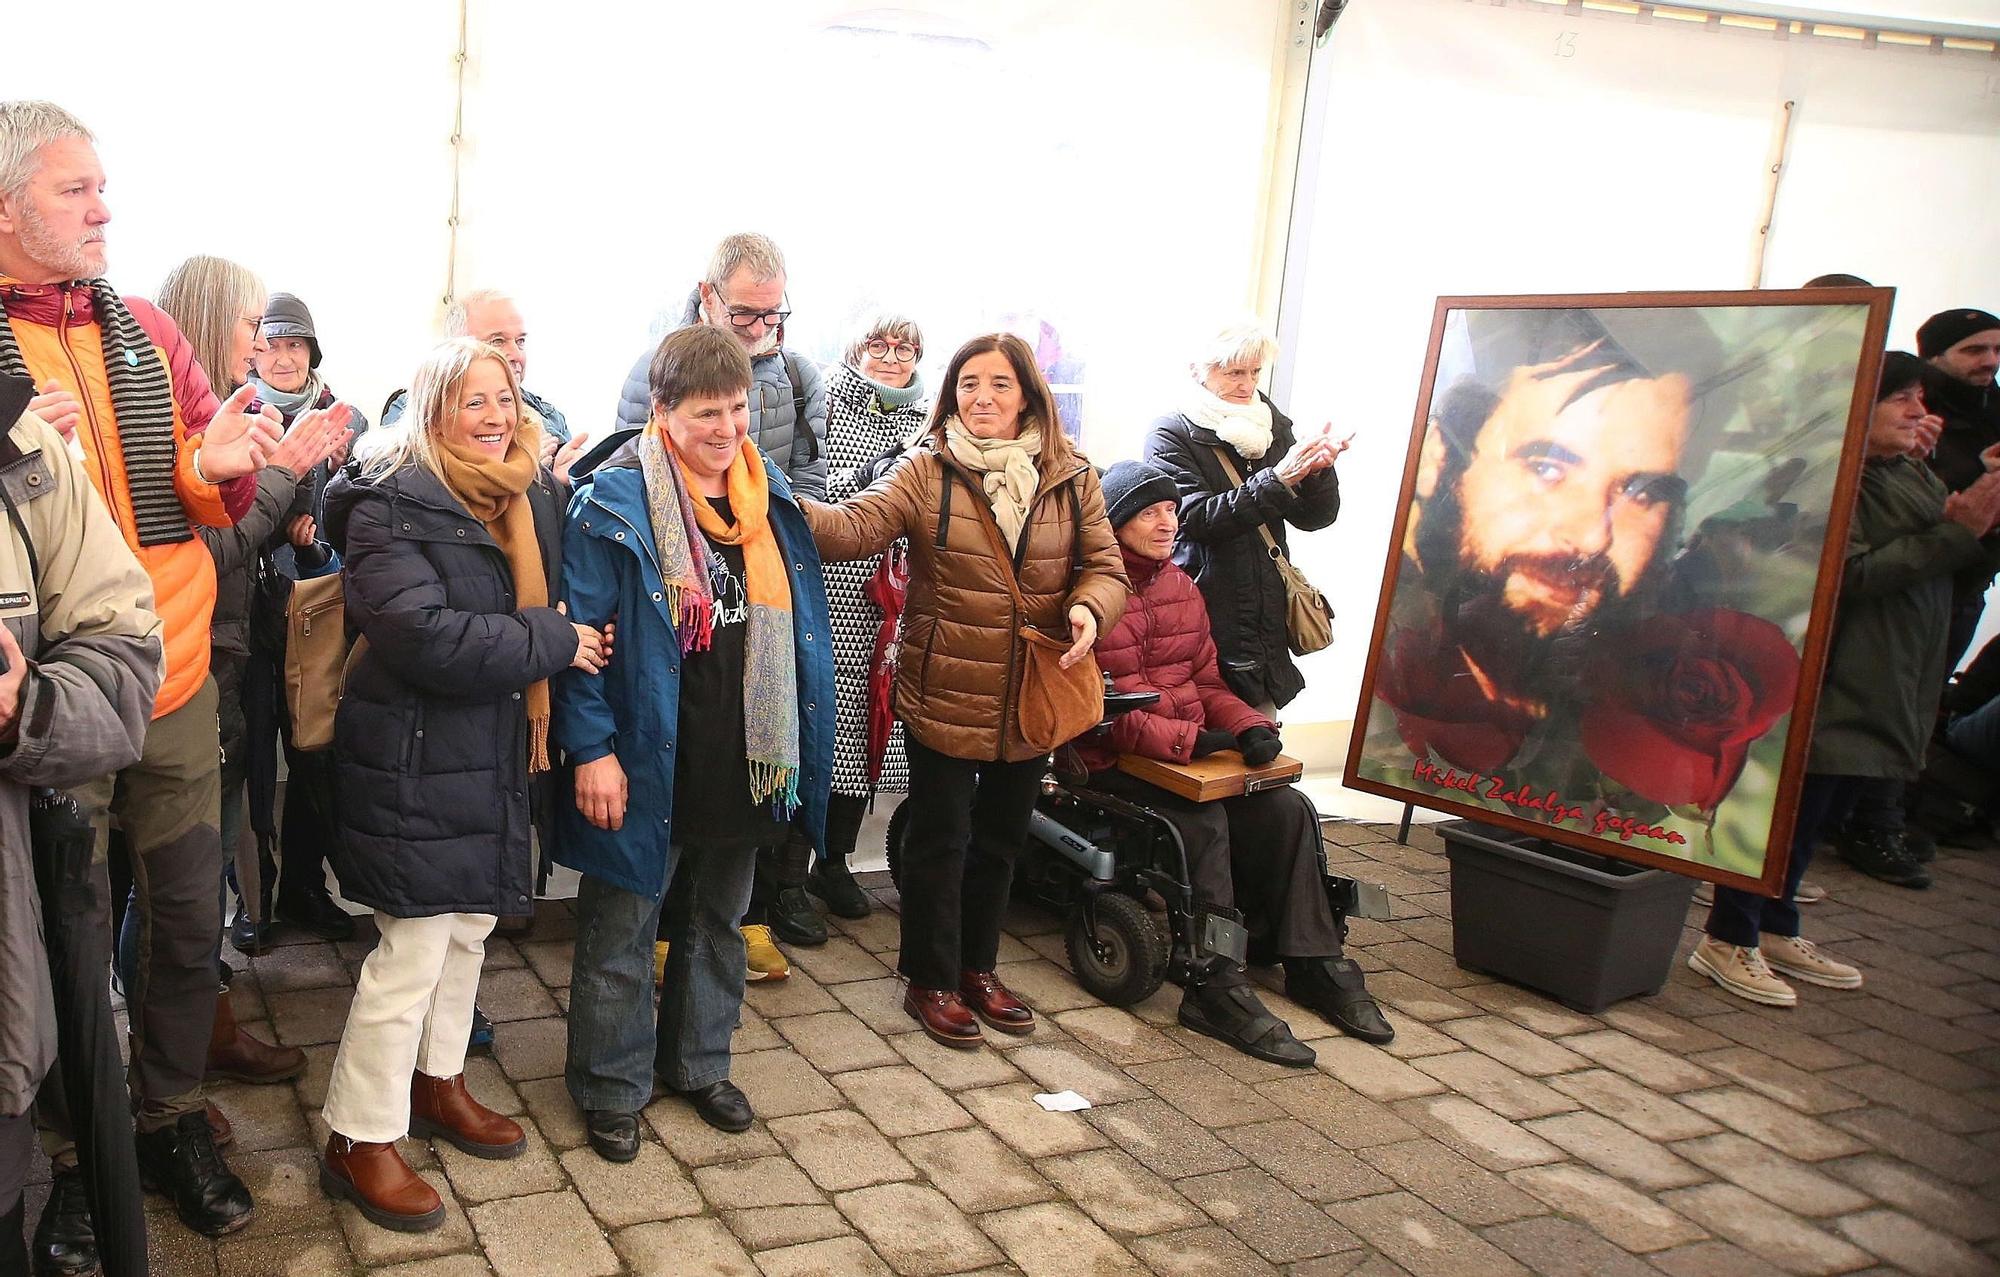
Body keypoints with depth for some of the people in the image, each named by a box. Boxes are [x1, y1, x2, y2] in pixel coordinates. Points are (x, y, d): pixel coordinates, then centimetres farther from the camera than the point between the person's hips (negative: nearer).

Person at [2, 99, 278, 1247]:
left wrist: (219, 464, -12)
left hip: (178, 684, 4)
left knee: (191, 917, 12)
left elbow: (225, 494, 10)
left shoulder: (145, 329, 8)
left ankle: (174, 1118, 32)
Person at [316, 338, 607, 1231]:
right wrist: (554, 645, -20)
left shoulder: (529, 501, 8)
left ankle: (436, 1083, 36)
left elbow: (550, 604, 23)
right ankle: (359, 1140, 12)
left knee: (469, 926, 18)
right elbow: (423, 635, -26)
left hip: (496, 752, 8)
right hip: (415, 759, -8)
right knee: (413, 948, -3)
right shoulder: (395, 504, -15)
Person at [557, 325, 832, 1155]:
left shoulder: (768, 495, 5)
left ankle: (700, 1062, 39)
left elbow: (793, 622, 13)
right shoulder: (616, 501, -13)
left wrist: (792, 747, 12)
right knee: (621, 932, 8)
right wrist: (591, 748, -18)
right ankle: (611, 1086, 27)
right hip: (645, 762, -5)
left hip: (743, 762, 6)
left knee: (717, 922, 20)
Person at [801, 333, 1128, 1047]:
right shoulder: (926, 472, -8)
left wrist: (1090, 609, -20)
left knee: (1000, 840, 19)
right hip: (943, 697, -3)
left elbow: (1105, 564, 2)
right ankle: (931, 983, 26)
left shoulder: (1072, 479, 0)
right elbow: (855, 527, -20)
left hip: (1032, 700, 4)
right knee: (939, 840, 9)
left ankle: (977, 968, 38)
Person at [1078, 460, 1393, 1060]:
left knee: (1288, 809, -11)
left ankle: (1316, 964, -1)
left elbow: (1206, 677, 17)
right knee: (1203, 821, -31)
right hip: (1114, 762, -7)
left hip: (1196, 748, 7)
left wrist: (1249, 726, -4)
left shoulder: (1181, 588, 15)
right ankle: (1216, 986, -24)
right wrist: (1187, 739, -24)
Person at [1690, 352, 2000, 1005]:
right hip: (1834, 675, -9)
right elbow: (1853, 573, -22)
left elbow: (1943, 577, 17)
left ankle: (1775, 931, 26)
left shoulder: (1916, 476, 15)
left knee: (1821, 806, 15)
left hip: (1888, 678, 9)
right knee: (1792, 800, -7)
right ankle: (1728, 940, 2)